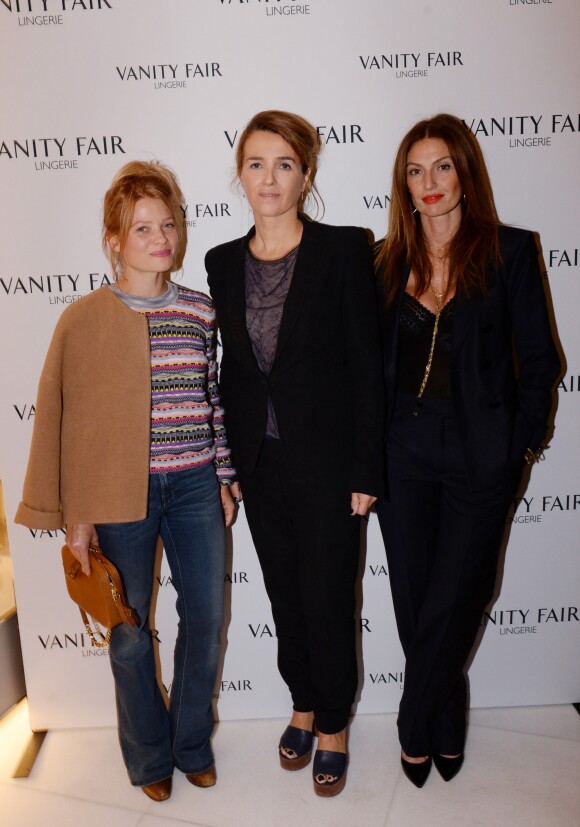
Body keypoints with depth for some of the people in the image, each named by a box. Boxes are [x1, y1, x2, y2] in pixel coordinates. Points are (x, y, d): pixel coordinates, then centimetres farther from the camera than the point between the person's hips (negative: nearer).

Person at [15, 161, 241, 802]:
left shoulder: (200, 312, 4)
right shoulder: (83, 320, -6)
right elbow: (60, 419, -3)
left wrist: (225, 476, 9)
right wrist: (75, 515, -3)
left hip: (195, 484, 3)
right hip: (121, 493, -2)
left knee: (206, 617, 10)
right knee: (130, 630, 10)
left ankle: (193, 743, 36)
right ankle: (150, 755, 36)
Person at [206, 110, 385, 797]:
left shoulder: (344, 250, -8)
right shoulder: (224, 262, 5)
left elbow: (365, 364, -9)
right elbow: (231, 366, 9)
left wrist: (366, 471, -11)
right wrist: (226, 464, 8)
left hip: (326, 461, -4)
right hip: (259, 462, 4)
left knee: (328, 599, 8)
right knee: (285, 595, 18)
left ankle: (333, 727, 33)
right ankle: (303, 706, 42)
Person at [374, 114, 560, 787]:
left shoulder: (509, 250, -2)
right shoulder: (388, 260, 6)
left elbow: (537, 359, 0)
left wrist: (523, 443, -4)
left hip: (479, 456, -3)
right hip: (402, 453, 3)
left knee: (450, 604, 4)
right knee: (413, 603, 11)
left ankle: (416, 728, 31)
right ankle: (445, 729, 36)